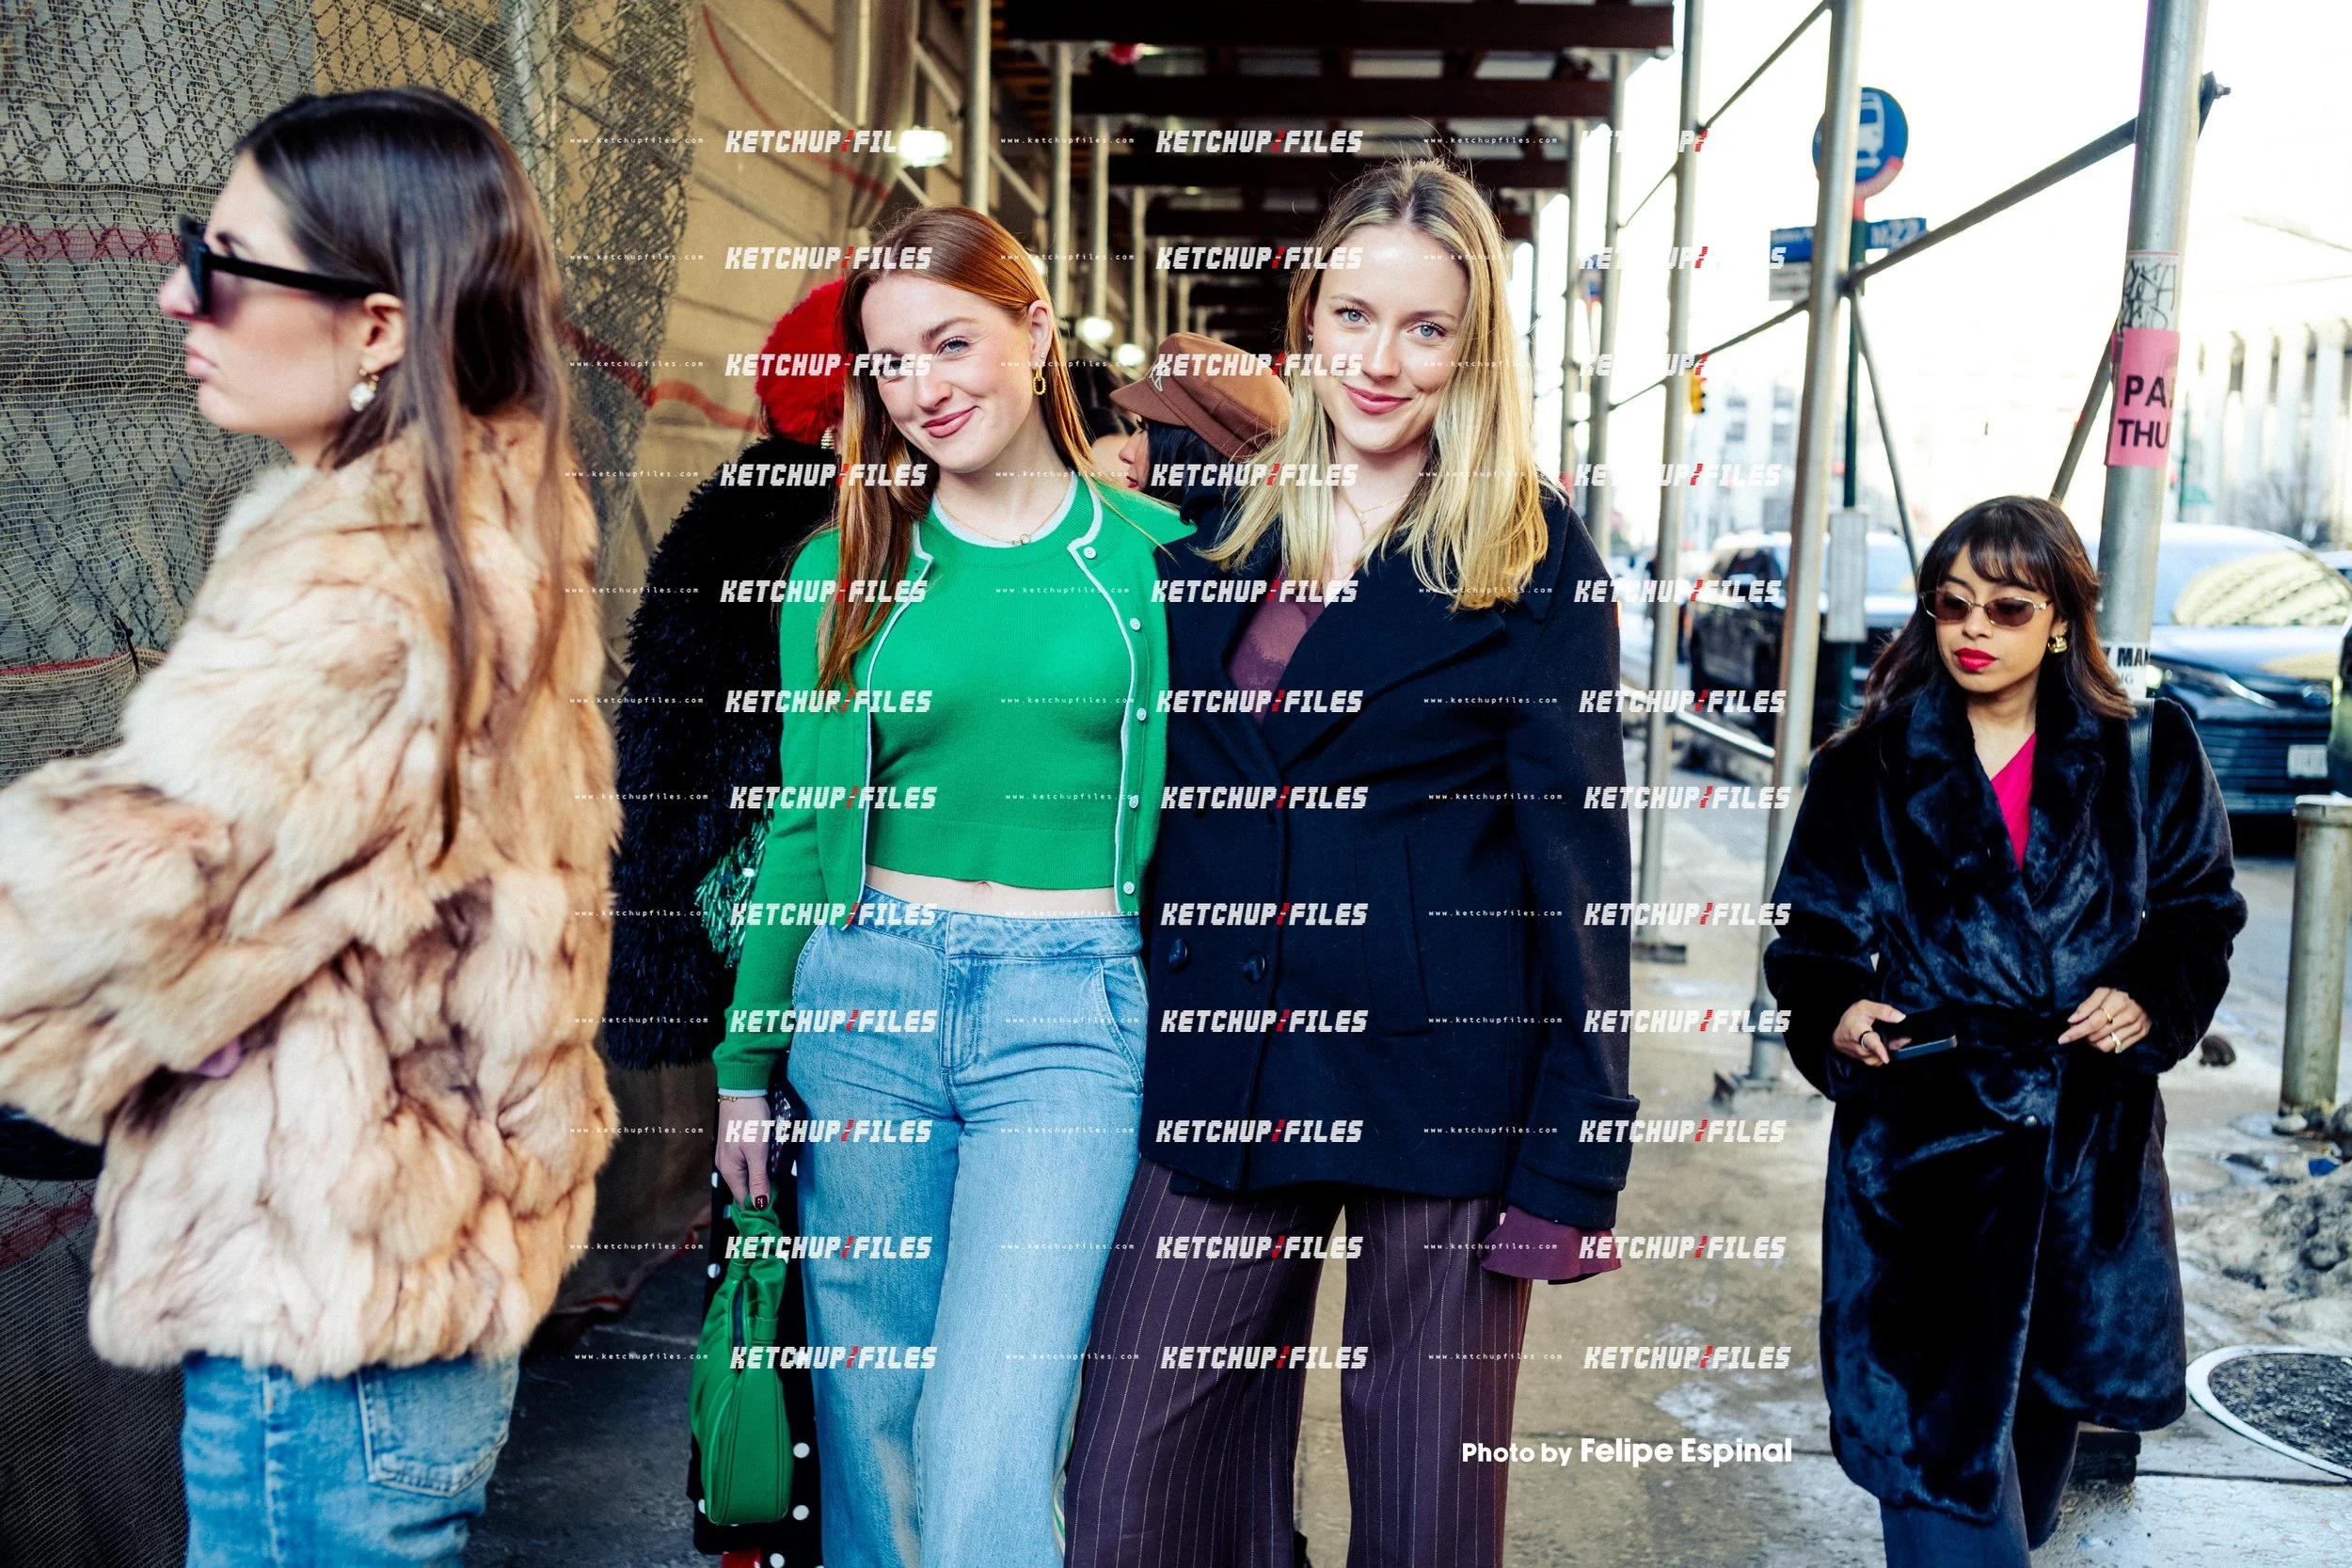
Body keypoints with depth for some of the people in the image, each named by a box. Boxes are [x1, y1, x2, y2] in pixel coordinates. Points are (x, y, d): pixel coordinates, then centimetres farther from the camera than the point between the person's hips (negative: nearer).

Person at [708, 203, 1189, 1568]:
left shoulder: (1149, 549, 3)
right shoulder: (848, 568, 7)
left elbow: (1178, 802, 6)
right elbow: (805, 823, 10)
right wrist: (745, 1064, 10)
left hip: (1073, 1011, -2)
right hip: (868, 993, 2)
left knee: (992, 1453, -8)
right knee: (871, 1408, 13)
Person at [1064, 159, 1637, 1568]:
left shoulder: (1537, 554, -2)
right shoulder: (1217, 529, 10)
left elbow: (1579, 858, -4)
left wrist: (1572, 1158, -8)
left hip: (1442, 1080, -3)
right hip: (1224, 1072, 4)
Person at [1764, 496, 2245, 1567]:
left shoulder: (2145, 758, 4)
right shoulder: (1869, 767, 1)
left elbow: (2201, 910, 11)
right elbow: (1810, 937, 2)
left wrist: (2151, 995, -8)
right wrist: (1838, 1012, -19)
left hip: (2089, 1139, 3)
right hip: (1920, 1140, -2)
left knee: (2047, 1393, 18)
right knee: (1936, 1416, -7)